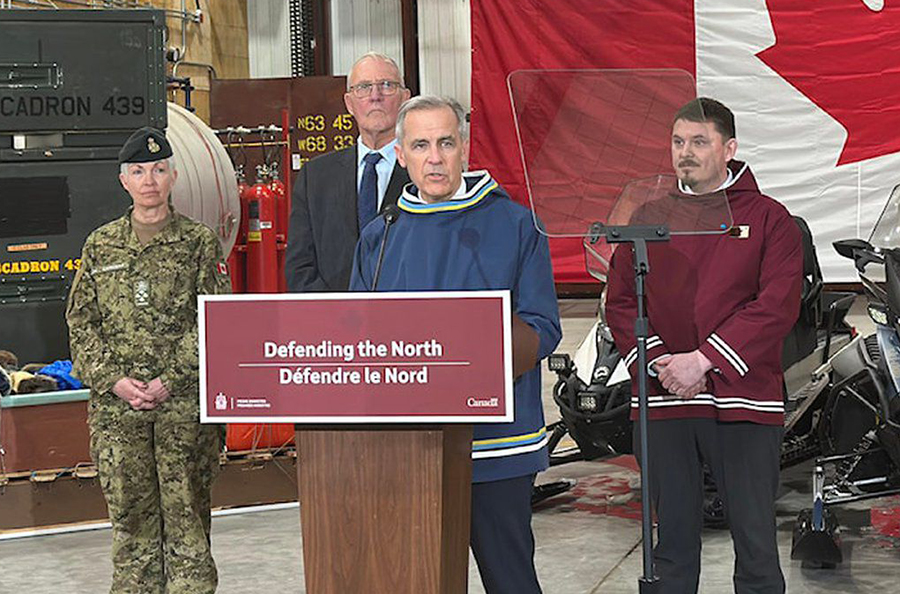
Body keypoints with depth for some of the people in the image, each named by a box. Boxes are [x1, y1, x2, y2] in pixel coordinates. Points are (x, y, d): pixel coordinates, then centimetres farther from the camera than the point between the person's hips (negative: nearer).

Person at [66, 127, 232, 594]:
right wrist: (113, 380, -6)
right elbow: (81, 322, 8)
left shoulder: (200, 242, 3)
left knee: (186, 506, 0)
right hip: (116, 402, 2)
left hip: (184, 399, -2)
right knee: (129, 508, 5)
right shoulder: (100, 246, 10)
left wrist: (171, 380, -11)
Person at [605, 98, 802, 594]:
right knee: (673, 535, 10)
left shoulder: (767, 218, 3)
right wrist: (657, 361, -9)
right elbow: (620, 301, 7)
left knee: (754, 537, -1)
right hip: (663, 403, 3)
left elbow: (777, 306, -8)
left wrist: (704, 359, -15)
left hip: (742, 401, -3)